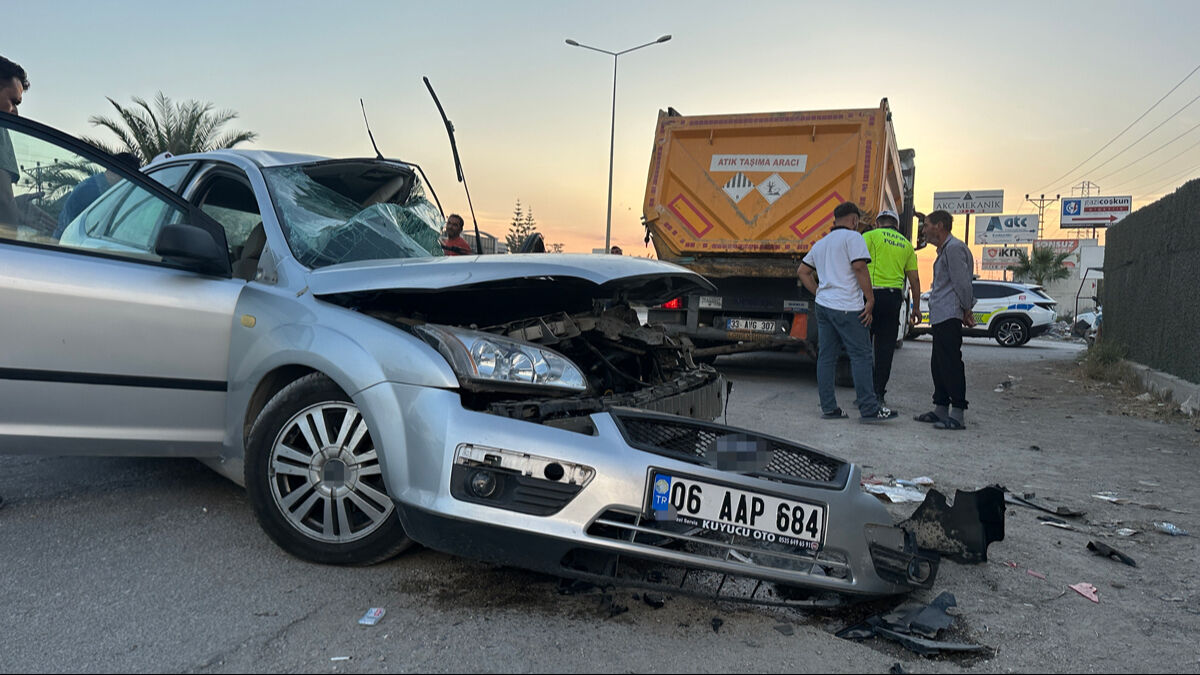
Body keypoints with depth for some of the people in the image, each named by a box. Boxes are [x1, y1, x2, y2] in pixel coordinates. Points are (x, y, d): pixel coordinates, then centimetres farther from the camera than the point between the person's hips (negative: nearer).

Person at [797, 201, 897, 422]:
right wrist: (870, 298, -11)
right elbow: (859, 266, -16)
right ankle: (869, 409, -3)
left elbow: (802, 271, 25)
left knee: (826, 356, 7)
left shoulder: (821, 243, 21)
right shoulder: (852, 237, -4)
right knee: (861, 355, -4)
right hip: (847, 307, -8)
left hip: (823, 305, 8)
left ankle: (828, 407, 10)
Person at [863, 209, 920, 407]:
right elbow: (914, 279, 16)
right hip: (894, 297, 4)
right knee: (885, 348, 7)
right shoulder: (906, 244, 16)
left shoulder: (870, 236, 3)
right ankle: (879, 394, 7)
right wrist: (916, 307, 21)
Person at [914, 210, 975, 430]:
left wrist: (966, 311, -9)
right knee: (938, 364, 13)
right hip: (940, 317, 11)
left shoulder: (954, 247, -11)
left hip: (949, 317, -11)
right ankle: (940, 409, 20)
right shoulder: (944, 249, 22)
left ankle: (957, 415, -8)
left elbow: (962, 282, -15)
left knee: (951, 364, -10)